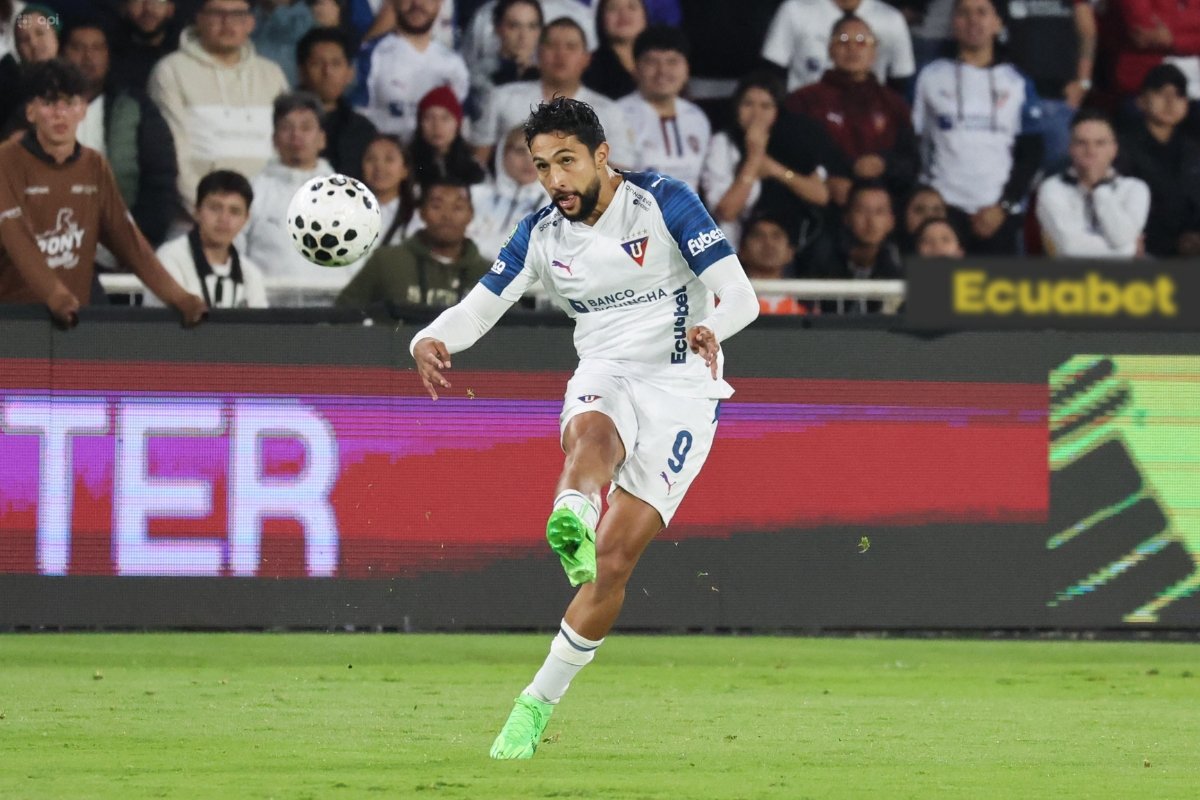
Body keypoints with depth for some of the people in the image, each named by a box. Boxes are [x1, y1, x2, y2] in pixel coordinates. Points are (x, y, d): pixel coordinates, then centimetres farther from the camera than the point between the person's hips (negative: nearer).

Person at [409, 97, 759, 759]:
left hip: (681, 391, -3)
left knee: (612, 564, -12)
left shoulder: (662, 202, -9)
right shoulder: (541, 234, 4)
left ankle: (538, 703, -3)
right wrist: (430, 341, -18)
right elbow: (479, 307, 6)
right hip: (605, 379, 3)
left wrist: (710, 327, -38)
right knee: (591, 433, -38)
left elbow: (740, 295, -14)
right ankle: (571, 518, -71)